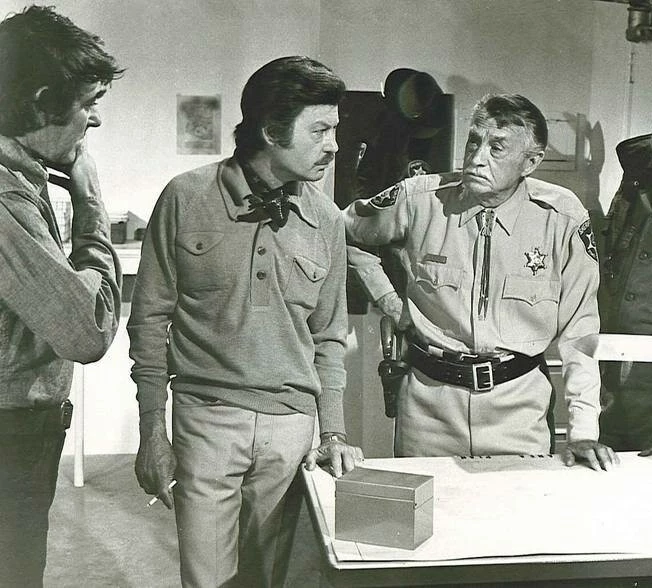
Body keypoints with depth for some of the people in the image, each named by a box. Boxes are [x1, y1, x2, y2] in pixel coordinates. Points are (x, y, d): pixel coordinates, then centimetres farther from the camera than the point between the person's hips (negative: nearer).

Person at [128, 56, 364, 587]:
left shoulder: (326, 220, 4)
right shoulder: (188, 198, -5)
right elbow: (151, 319, -1)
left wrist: (333, 432, 4)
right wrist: (153, 431, -2)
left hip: (292, 424, 3)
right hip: (206, 419, -3)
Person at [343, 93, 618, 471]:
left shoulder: (562, 217, -9)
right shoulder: (420, 199, -7)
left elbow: (579, 330, -4)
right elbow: (346, 231, 12)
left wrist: (584, 430, -6)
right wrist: (389, 300, 6)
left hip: (519, 401, 0)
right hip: (429, 397, 1)